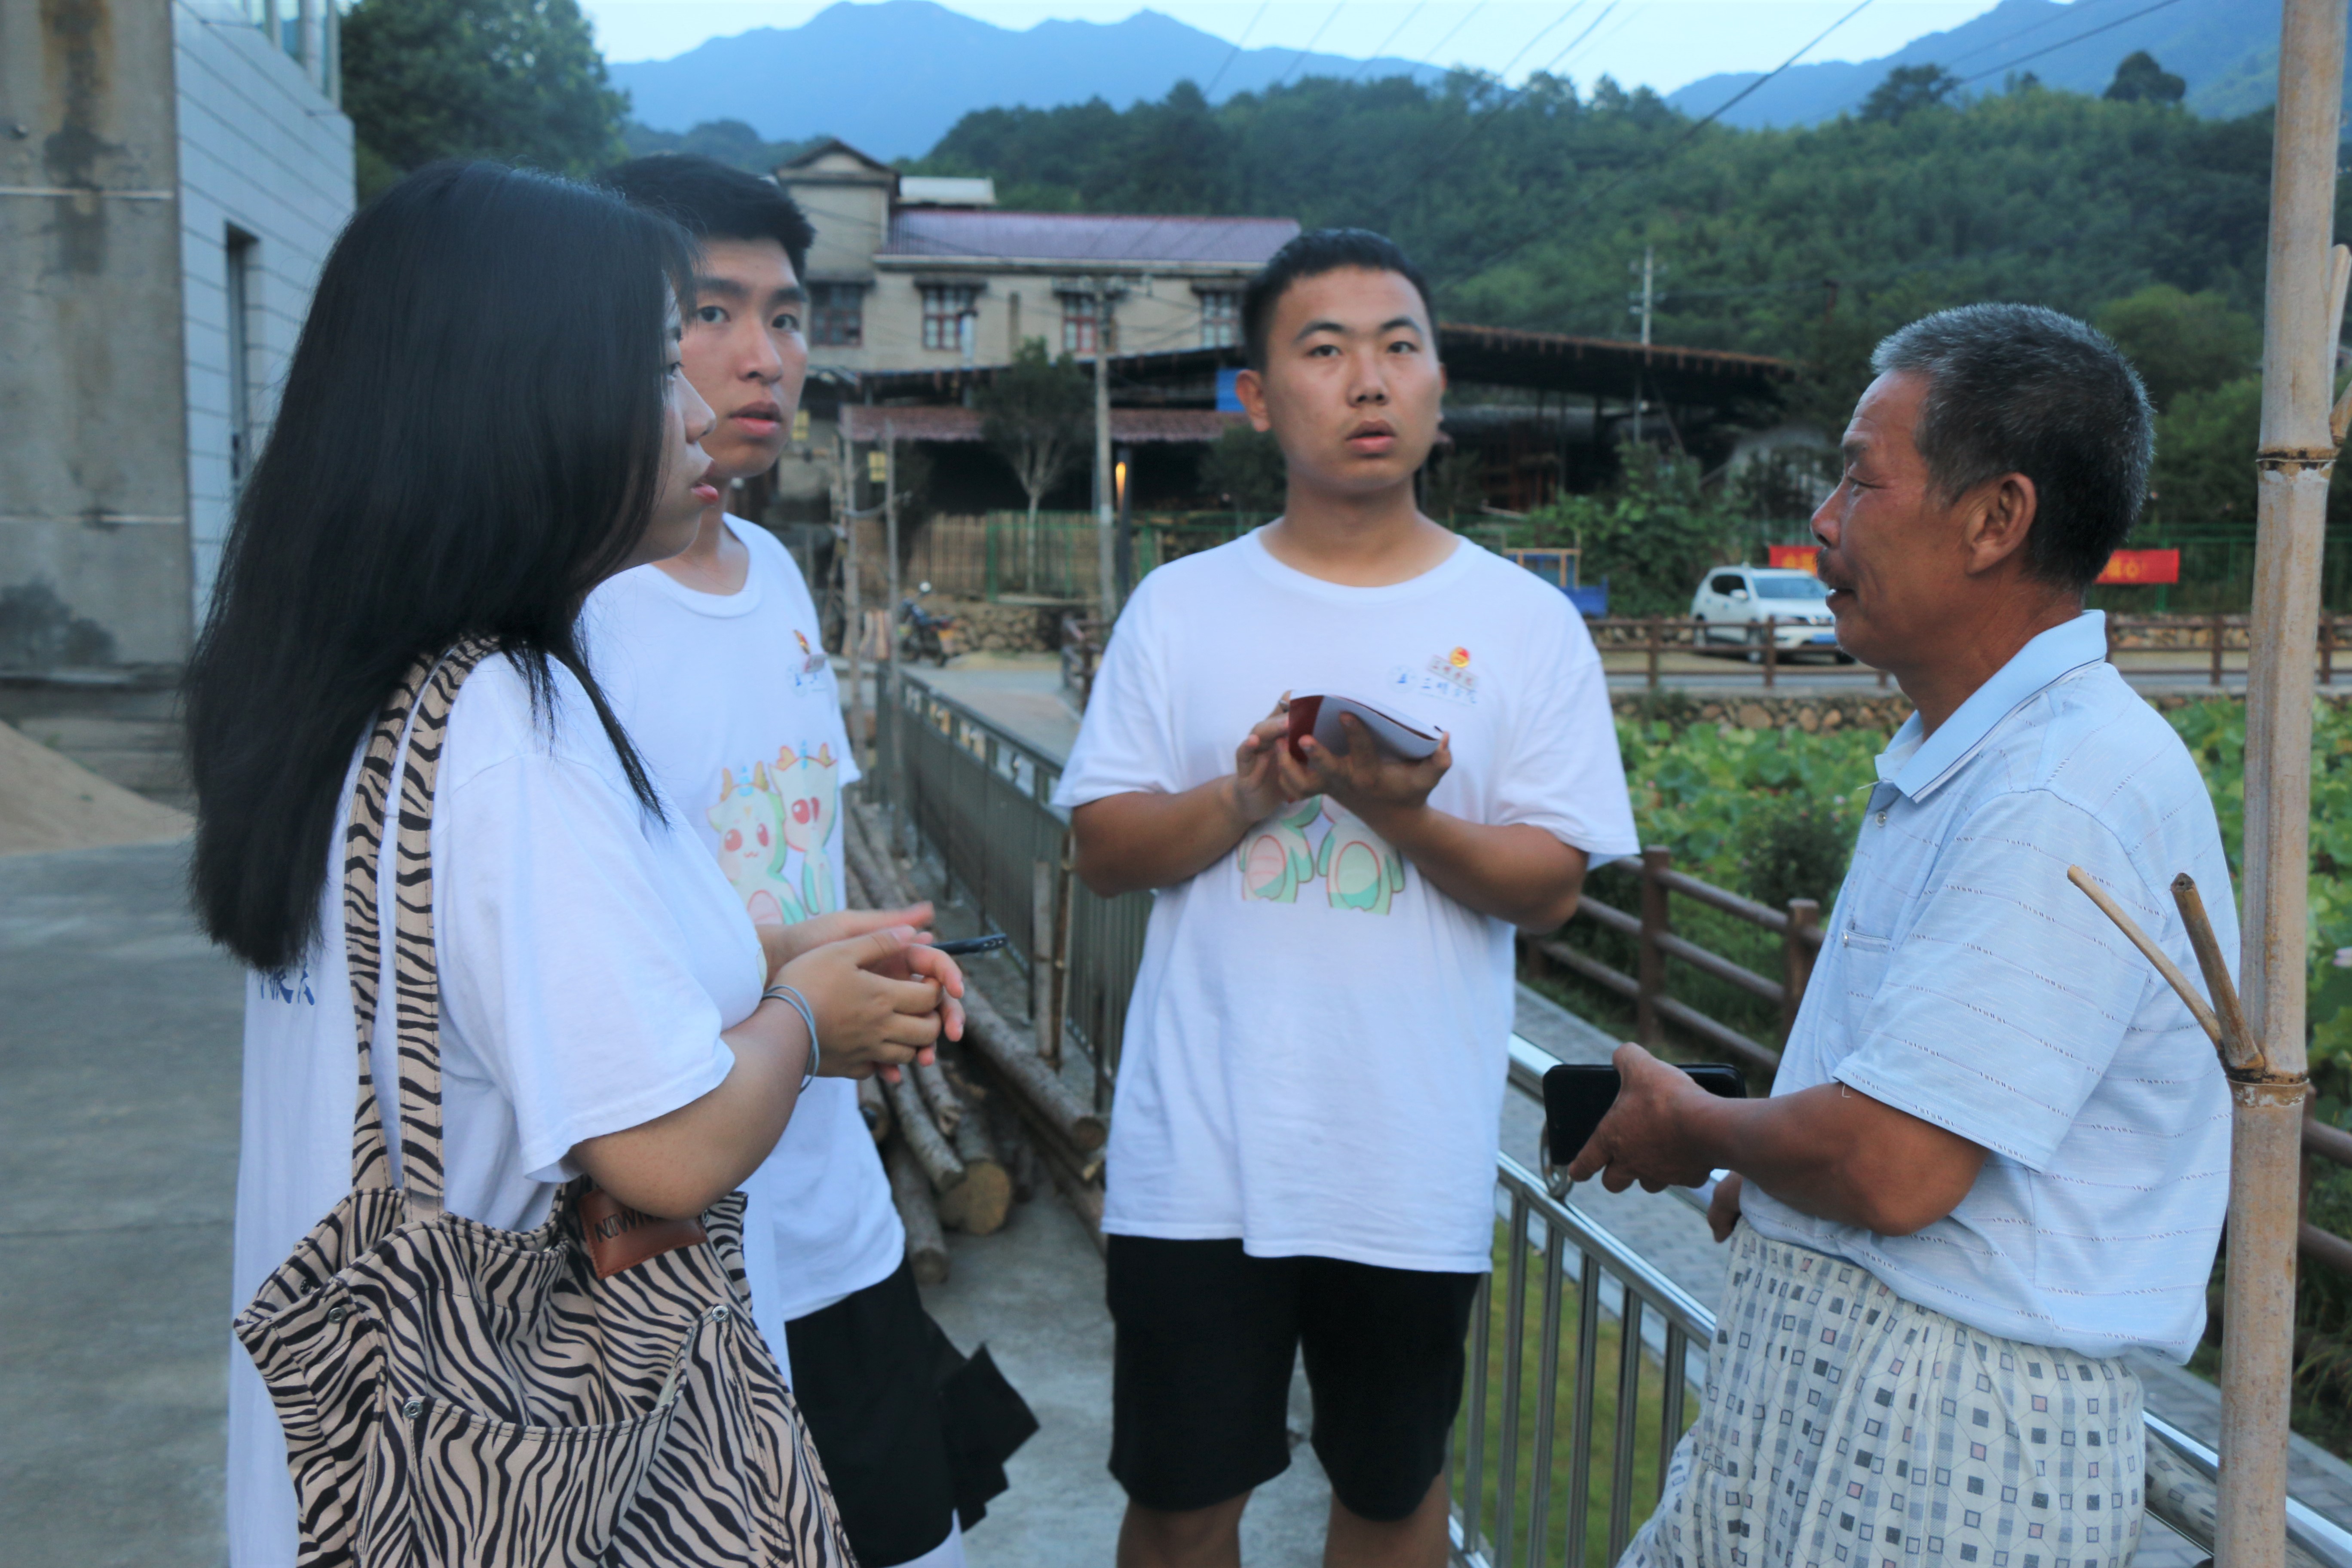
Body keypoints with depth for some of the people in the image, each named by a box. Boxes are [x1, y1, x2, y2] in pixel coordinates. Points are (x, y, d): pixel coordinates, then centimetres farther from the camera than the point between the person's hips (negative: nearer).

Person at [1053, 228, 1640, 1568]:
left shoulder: (1527, 622, 0)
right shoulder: (1181, 607, 3)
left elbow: (1549, 888, -3)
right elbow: (1104, 848, 1)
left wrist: (1400, 813, -21)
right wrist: (1246, 794, -17)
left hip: (1416, 1165, 0)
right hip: (1200, 1154, 0)